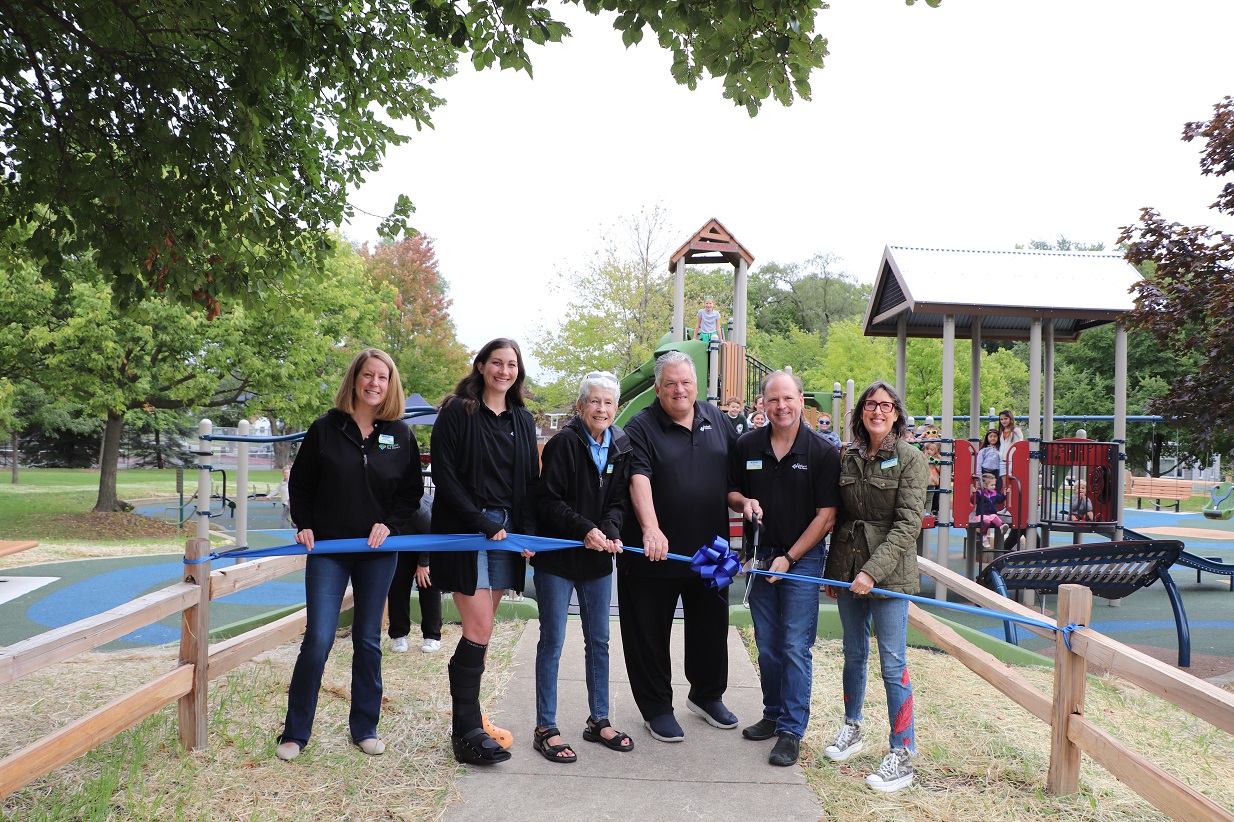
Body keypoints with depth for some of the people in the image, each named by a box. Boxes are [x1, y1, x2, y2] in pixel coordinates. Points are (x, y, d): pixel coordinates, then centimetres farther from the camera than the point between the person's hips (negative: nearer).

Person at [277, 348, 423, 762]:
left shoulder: (400, 434, 2)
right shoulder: (325, 428, -3)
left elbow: (412, 490, 7)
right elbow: (300, 483, 6)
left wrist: (389, 524, -7)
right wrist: (304, 525, -6)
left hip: (378, 551, 2)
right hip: (328, 549, -2)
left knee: (368, 641, 10)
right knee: (318, 639, -5)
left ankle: (365, 727, 24)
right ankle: (295, 733, 11)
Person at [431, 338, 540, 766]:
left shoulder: (522, 420, 13)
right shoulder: (457, 412, -4)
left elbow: (530, 481, 14)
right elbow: (444, 476, -10)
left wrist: (527, 532, 1)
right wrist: (483, 524, -15)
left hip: (505, 530, 5)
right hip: (464, 530, -5)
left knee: (481, 628, 10)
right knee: (480, 629, -10)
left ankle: (470, 716, 20)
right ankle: (466, 731, -3)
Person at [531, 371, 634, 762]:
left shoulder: (621, 447, 3)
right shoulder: (564, 443, -12)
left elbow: (619, 500, 4)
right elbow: (548, 501, -15)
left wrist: (610, 531, -15)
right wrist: (585, 529, -24)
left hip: (598, 559, 5)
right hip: (556, 557, -5)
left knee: (599, 641, 14)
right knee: (552, 642, 3)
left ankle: (599, 721, 29)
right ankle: (546, 729, 14)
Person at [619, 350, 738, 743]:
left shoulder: (716, 419, 7)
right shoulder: (641, 427, -9)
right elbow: (638, 479, -23)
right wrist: (650, 529, -36)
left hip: (710, 549, 5)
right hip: (657, 550, -5)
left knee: (711, 626, 18)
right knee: (651, 633, 6)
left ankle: (707, 695, 39)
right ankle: (656, 708, 23)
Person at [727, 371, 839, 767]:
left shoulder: (823, 452, -9)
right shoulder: (746, 446, 2)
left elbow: (827, 515, -9)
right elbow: (730, 491, 15)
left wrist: (789, 558, -12)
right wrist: (744, 502, -10)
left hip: (803, 558, -4)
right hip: (761, 556, 4)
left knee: (795, 646, -2)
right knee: (767, 644, 13)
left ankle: (792, 730, 8)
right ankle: (773, 715, 29)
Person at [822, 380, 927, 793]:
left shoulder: (910, 459, -7)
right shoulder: (849, 457, 8)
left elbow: (908, 524, -14)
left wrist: (873, 570, -21)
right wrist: (833, 570, 13)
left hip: (889, 573, -5)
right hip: (847, 569, 5)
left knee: (892, 663, -1)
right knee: (854, 654, 17)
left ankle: (902, 754, 9)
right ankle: (852, 728, 35)